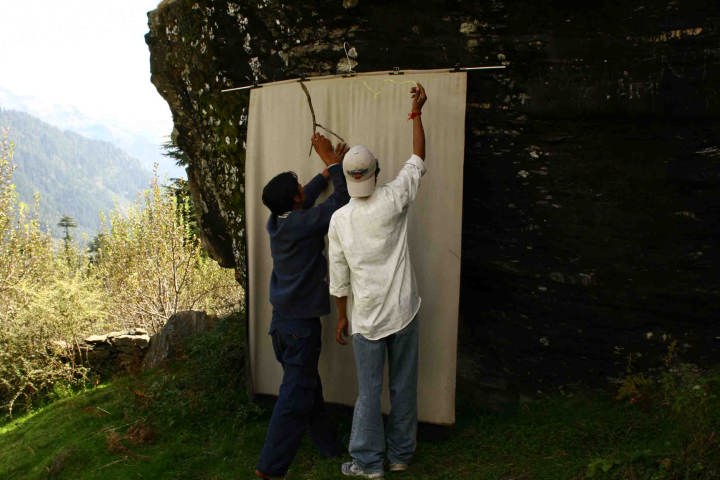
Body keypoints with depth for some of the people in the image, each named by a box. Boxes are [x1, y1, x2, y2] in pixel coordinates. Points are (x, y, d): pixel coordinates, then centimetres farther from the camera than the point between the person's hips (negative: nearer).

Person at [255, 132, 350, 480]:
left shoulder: (276, 222, 2)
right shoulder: (303, 224, -20)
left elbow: (307, 199, 20)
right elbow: (341, 200, -13)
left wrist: (328, 168, 20)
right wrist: (333, 164, -3)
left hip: (282, 319, 9)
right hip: (301, 323, -9)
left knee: (308, 386, 20)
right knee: (295, 396, -1)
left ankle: (328, 445, 35)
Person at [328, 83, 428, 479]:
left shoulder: (339, 220, -7)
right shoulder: (393, 201, -12)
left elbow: (338, 278, 0)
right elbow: (417, 160, 3)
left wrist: (341, 317, 12)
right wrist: (416, 114, 12)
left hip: (366, 319, 0)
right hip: (403, 313, 0)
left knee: (368, 392, 10)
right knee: (403, 387, 14)